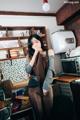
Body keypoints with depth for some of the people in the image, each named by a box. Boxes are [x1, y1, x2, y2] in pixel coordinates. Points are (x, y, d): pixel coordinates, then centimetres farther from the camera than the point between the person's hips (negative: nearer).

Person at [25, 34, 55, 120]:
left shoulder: (49, 52, 2)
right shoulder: (30, 55, 7)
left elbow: (50, 69, -8)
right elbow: (28, 70, -9)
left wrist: (45, 86, -16)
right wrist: (35, 53, -9)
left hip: (46, 85, -1)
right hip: (34, 87, 1)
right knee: (39, 111, 4)